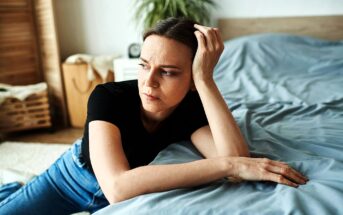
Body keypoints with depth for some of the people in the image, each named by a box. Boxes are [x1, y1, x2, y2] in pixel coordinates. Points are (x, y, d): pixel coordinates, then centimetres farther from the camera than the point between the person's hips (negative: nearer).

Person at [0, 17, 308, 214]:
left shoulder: (193, 108, -24)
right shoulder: (108, 96, -33)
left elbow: (237, 161, -41)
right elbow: (118, 187, -49)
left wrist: (205, 79, -44)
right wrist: (229, 164, -52)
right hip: (72, 179, -2)